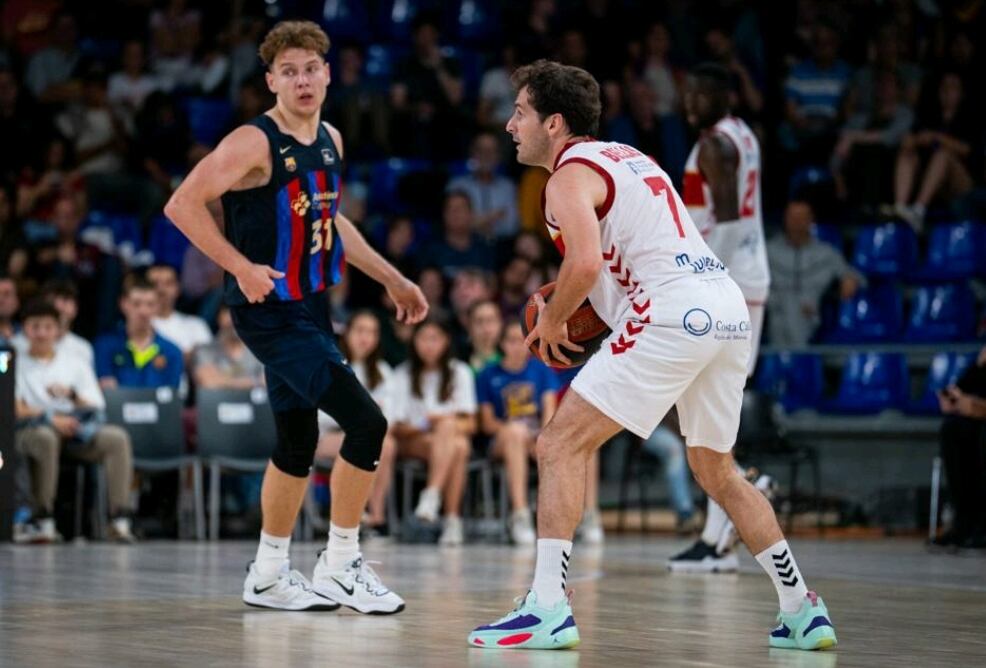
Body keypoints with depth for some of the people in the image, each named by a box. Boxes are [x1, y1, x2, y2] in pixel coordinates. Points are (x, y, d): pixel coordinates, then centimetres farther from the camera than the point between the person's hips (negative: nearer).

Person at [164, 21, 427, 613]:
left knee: (298, 443, 15)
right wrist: (242, 268, -23)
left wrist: (392, 279, 23)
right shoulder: (254, 143, -15)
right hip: (271, 313, -9)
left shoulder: (331, 141, 10)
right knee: (367, 420, -16)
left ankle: (270, 576, 28)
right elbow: (182, 205, -19)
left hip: (310, 308, 9)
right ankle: (341, 564, -3)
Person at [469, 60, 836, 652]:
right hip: (730, 310, 9)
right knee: (716, 469, 23)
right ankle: (803, 610, 23)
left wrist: (552, 321, -1)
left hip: (673, 315, -9)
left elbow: (585, 265, -19)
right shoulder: (626, 157, 25)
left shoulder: (570, 175, -2)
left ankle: (548, 609, -13)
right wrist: (575, 303, 27)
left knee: (561, 446, -5)